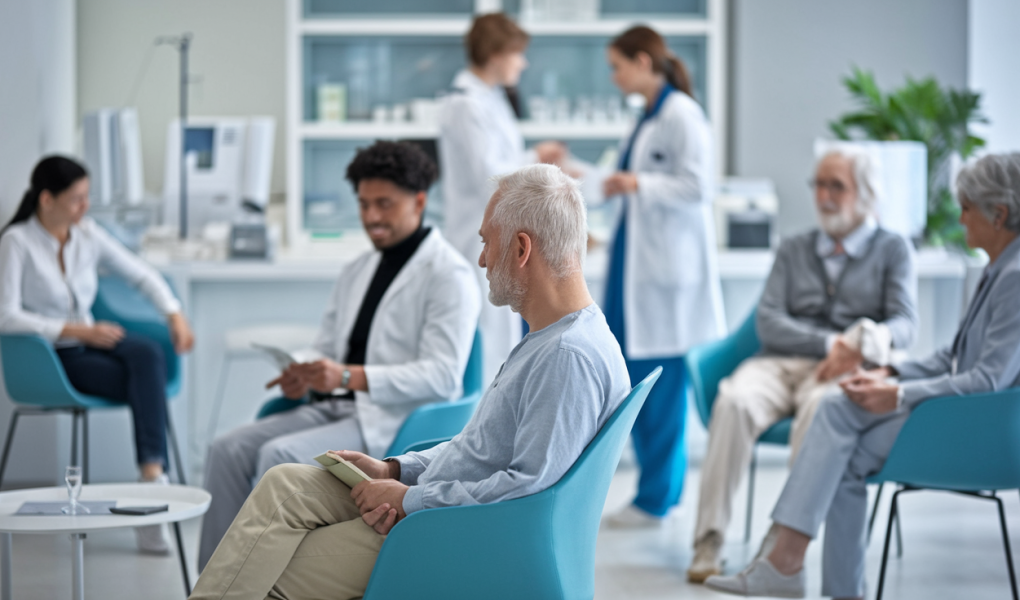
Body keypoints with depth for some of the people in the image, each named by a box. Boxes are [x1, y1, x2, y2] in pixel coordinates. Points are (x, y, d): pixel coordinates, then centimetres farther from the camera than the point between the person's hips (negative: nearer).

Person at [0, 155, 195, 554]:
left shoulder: (87, 234, 4)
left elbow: (141, 274, 12)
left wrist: (175, 314, -6)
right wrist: (78, 331, -23)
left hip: (90, 339, 5)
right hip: (50, 356, -5)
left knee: (148, 353, -30)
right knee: (148, 387, -26)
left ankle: (152, 473, -37)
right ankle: (153, 479, -21)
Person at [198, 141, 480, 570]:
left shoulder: (449, 274, -6)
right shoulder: (356, 272, 20)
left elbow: (442, 376, -17)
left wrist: (349, 377, -26)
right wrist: (303, 377, -4)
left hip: (395, 420, -8)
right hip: (335, 407, 8)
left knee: (279, 455, -28)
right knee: (228, 450, -13)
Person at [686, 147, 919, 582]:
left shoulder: (892, 249, 16)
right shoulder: (793, 249, 24)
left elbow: (903, 326, 3)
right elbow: (768, 322, 9)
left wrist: (862, 345, -20)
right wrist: (830, 343, -8)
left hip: (843, 373, -2)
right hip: (780, 363, 2)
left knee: (819, 408, -39)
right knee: (734, 400, -33)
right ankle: (708, 542, -35)